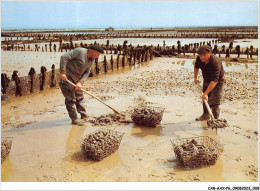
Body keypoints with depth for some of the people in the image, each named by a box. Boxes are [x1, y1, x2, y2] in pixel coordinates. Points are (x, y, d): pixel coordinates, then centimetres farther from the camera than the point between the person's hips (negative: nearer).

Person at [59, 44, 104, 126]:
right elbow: (64, 57, -24)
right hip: (66, 77, -8)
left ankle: (84, 115, 32)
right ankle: (74, 119, 6)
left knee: (79, 98, 18)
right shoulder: (79, 51, -20)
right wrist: (62, 72, -27)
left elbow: (86, 73, 2)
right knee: (70, 99, -3)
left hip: (76, 79, 9)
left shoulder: (91, 60, 4)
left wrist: (80, 82, -14)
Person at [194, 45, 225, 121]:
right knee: (205, 98, 18)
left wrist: (206, 93, -46)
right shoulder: (199, 59, -20)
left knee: (214, 101, -14)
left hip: (218, 81, -7)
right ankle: (206, 114, 36)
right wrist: (195, 77, 4)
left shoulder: (215, 62, -40)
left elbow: (214, 80, -43)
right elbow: (196, 66, 9)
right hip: (206, 80, 7)